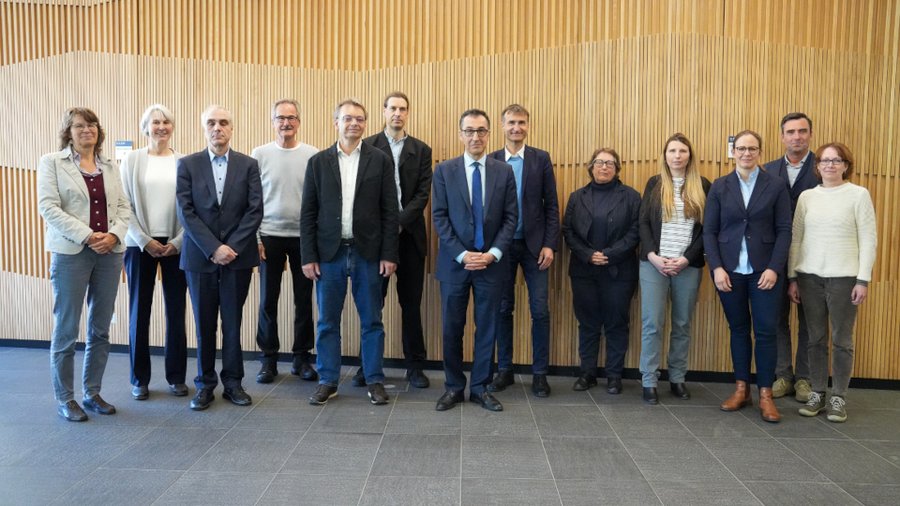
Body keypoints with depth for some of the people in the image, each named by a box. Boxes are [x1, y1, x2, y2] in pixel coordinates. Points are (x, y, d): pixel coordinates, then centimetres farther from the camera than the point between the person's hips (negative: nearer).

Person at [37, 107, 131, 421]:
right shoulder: (52, 162, 2)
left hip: (109, 253, 4)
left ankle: (92, 392, 20)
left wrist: (114, 234, -9)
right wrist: (87, 236, -16)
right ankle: (64, 399, 13)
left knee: (100, 329, 8)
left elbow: (124, 207, 10)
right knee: (66, 330, 1)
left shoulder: (109, 167, 14)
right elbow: (48, 207, -8)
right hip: (71, 253, -4)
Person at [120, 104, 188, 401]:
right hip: (140, 245, 0)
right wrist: (144, 240, -8)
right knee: (139, 311, 5)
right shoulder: (132, 160, 4)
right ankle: (140, 378, 16)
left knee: (176, 312, 4)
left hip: (176, 245, 0)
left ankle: (176, 376, 15)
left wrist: (178, 242, -8)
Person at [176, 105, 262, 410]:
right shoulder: (188, 164, 3)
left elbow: (255, 210, -3)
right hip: (200, 257, 0)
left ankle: (233, 383, 19)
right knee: (204, 325, 8)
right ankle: (205, 384, 19)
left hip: (238, 257, 0)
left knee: (233, 323, 7)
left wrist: (231, 246, -11)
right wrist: (213, 248, -13)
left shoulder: (248, 165, 4)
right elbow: (186, 211, -4)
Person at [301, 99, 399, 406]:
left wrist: (389, 254, -6)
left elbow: (390, 211, 0)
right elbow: (308, 213, 4)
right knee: (327, 321, 8)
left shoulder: (380, 160, 2)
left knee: (371, 321, 7)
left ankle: (375, 381, 18)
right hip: (329, 253, 1)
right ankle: (328, 381, 20)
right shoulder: (319, 161, 5)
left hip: (368, 253, -1)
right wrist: (308, 256, -2)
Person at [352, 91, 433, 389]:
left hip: (409, 234, 1)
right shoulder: (367, 147, 5)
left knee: (411, 303, 6)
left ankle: (415, 365, 15)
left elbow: (423, 193, 1)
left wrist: (399, 221, -12)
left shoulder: (421, 150, 9)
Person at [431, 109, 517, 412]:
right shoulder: (444, 170, 2)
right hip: (454, 262, -1)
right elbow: (439, 217, -3)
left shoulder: (504, 171, 5)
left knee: (487, 328, 7)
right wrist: (462, 254, -12)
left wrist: (493, 253, -10)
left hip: (491, 262, 1)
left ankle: (480, 388, 20)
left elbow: (511, 218, 2)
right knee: (451, 328, 5)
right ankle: (454, 387, 20)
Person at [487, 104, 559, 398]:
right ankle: (504, 370, 20)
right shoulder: (491, 161, 3)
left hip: (534, 244, 0)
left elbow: (551, 206, 0)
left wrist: (549, 244, -7)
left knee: (540, 310, 1)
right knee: (503, 308, 8)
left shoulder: (541, 159, 2)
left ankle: (539, 373, 13)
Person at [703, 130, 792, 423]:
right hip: (729, 270, 1)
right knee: (738, 329, 10)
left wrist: (774, 268, -10)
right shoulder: (719, 187, 5)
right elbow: (709, 231, 2)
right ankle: (741, 390, 20)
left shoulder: (776, 186, 2)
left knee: (765, 331, 0)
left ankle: (765, 395, 11)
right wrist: (717, 267, -8)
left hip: (764, 270, -1)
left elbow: (784, 231, -1)